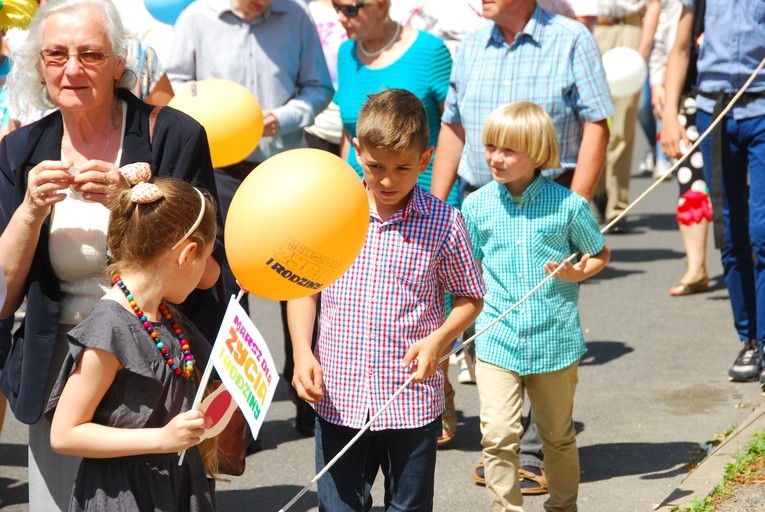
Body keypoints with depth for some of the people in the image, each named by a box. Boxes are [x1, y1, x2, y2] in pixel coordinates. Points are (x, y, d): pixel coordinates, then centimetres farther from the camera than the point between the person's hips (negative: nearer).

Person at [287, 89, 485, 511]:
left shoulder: (444, 224, -5)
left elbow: (469, 298, 5)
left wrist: (438, 339, -13)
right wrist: (302, 352, -5)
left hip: (412, 401, -1)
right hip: (337, 397, 1)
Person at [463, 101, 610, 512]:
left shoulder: (568, 205, -6)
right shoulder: (476, 205, 0)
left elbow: (600, 254, 8)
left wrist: (577, 273, -11)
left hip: (555, 340, 0)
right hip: (496, 340, 0)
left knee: (558, 437, 15)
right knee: (498, 435, -12)